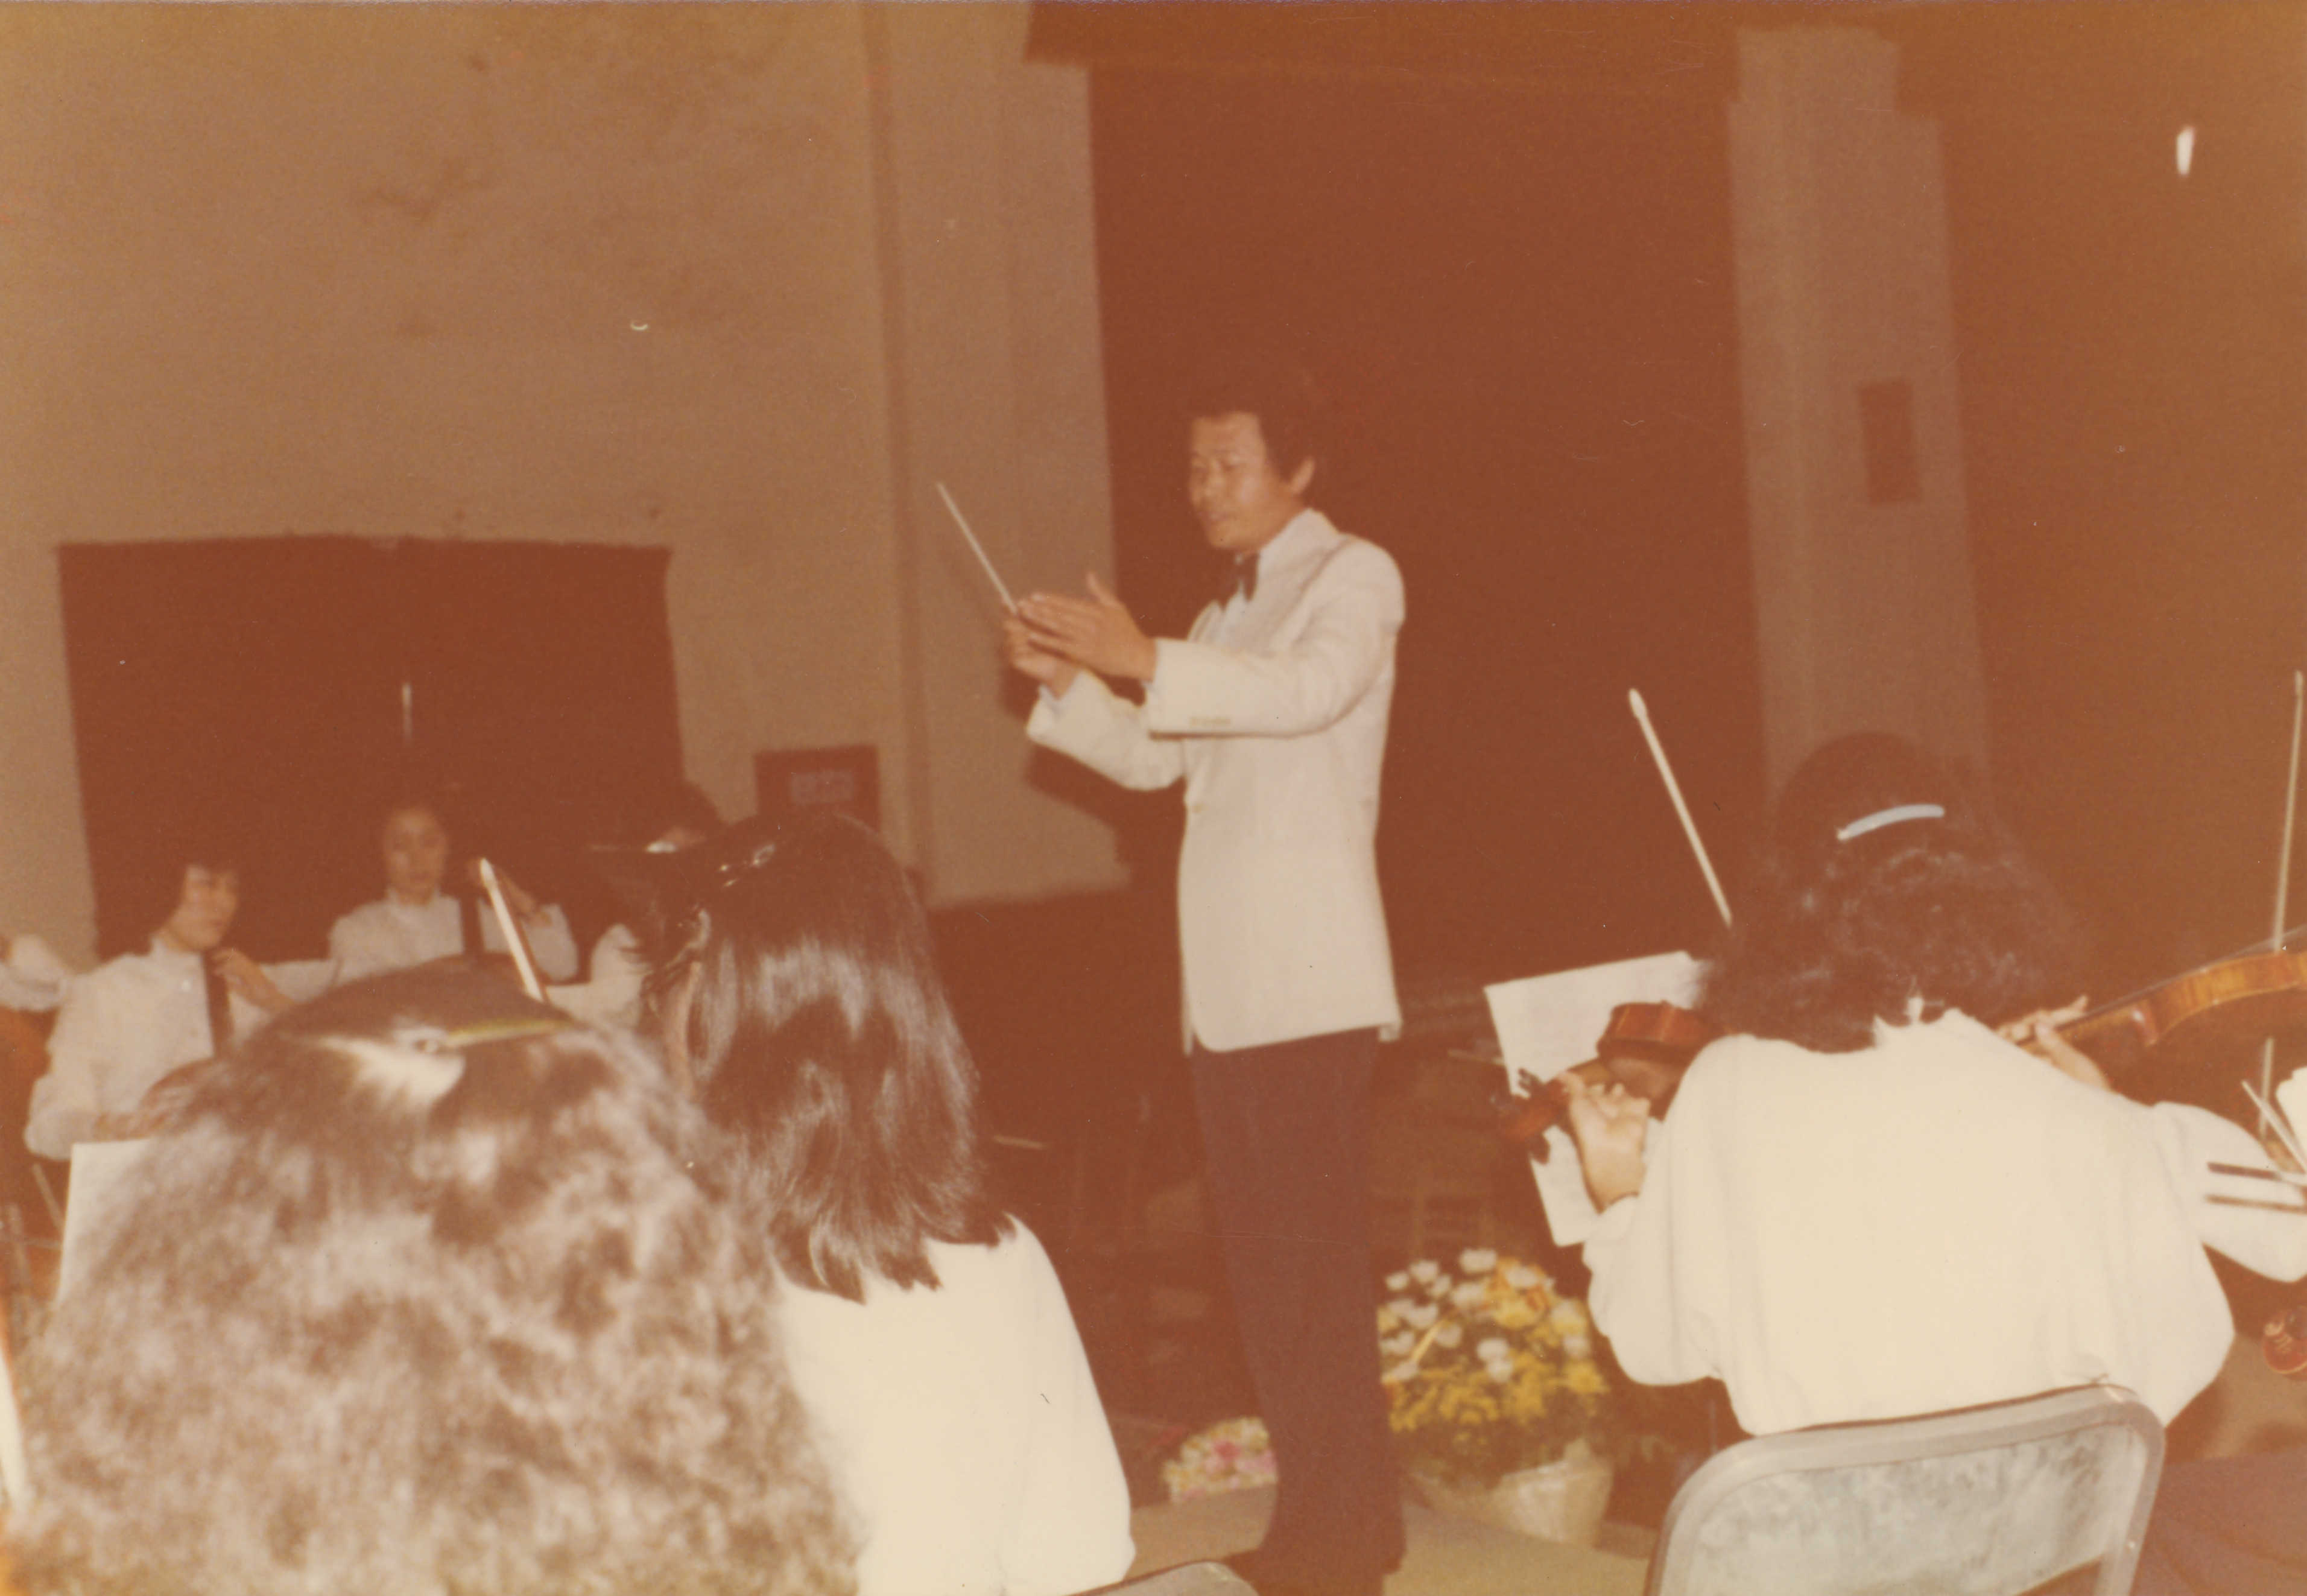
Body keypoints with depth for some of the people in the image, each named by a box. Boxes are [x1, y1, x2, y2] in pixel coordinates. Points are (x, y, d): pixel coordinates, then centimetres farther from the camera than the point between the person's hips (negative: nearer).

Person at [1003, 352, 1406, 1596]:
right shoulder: (1229, 614, 24)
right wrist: (1069, 683, 3)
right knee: (1259, 1256, 10)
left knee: (1316, 1254, -9)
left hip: (1308, 979, -8)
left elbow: (1312, 690, -22)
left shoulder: (1351, 576, -1)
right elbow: (1154, 758, 19)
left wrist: (1145, 659, -31)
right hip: (1224, 983, 8)